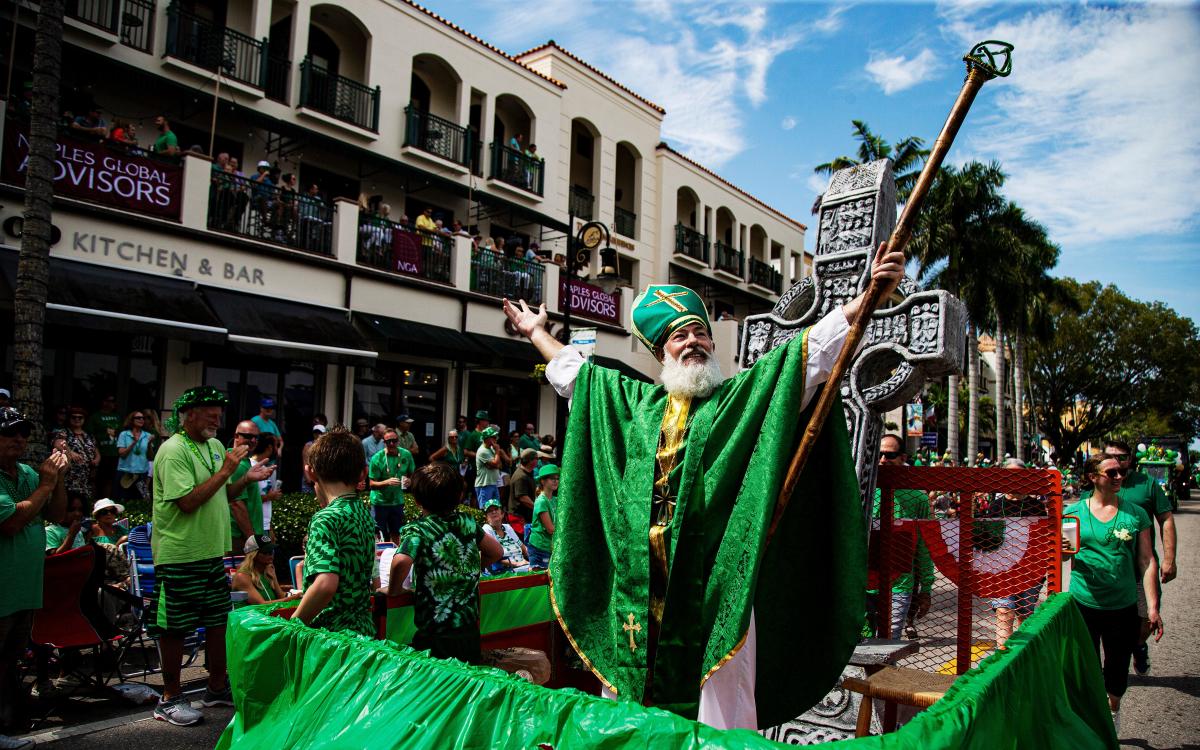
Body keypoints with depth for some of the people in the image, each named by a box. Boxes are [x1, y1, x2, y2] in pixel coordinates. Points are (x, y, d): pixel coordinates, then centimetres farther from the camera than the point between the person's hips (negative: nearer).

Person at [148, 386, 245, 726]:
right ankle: (170, 699, 19)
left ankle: (217, 688, 29)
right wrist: (225, 471, -21)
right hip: (179, 555, -8)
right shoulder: (173, 451, -16)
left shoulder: (215, 446, 11)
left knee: (220, 620, 15)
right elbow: (188, 501, -24)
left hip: (213, 551, 9)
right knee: (175, 628, 4)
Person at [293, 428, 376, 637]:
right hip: (363, 630, 8)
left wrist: (292, 626, -14)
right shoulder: (365, 513, 7)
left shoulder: (325, 519, -17)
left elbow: (325, 584, -27)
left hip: (332, 632, -8)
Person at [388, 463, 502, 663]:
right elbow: (496, 552, 16)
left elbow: (401, 562, -30)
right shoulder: (468, 522, 3)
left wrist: (393, 590, -12)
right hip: (470, 633, 5)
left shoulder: (417, 529, -11)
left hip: (434, 637, -5)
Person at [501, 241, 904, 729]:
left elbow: (817, 346, -1)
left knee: (721, 707, 0)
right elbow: (573, 371, 29)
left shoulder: (744, 394, 6)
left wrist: (870, 296, -10)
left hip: (714, 583, -3)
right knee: (633, 694, 12)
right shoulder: (634, 401, 16)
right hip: (640, 584, 4)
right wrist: (536, 331, 37)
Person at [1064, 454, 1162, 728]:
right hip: (1083, 604, -1)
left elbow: (1147, 561, 2)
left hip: (1123, 606, 1)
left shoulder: (1135, 513, 2)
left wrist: (1152, 607, -1)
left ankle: (1113, 709, 42)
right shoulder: (1074, 512, 0)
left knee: (1117, 669, 12)